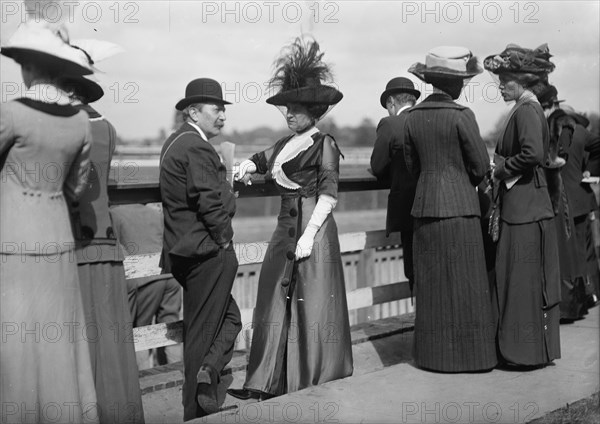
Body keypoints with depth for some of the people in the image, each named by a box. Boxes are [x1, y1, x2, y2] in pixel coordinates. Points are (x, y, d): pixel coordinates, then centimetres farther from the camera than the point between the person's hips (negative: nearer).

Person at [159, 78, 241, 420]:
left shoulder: (176, 142, 15)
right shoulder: (197, 148, -17)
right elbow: (210, 202, -23)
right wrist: (225, 241, -11)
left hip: (184, 250, 9)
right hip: (207, 251, -9)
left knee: (229, 318, 16)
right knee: (205, 330, -1)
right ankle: (199, 411, 5)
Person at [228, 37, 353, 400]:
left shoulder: (324, 144, -7)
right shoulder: (287, 143, 13)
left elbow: (329, 195, -13)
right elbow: (263, 159, 30)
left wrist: (309, 234, -19)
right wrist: (248, 166, 8)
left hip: (312, 227, -7)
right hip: (286, 227, 7)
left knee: (310, 303, -1)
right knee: (277, 301, 6)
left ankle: (317, 384, 13)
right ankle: (270, 382, 13)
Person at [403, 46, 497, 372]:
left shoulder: (413, 117, 4)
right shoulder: (461, 116, -11)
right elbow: (481, 166, -7)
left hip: (424, 207, 5)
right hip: (459, 207, -5)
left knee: (431, 284, 11)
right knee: (464, 283, 4)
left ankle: (433, 354, 18)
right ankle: (467, 354, 11)